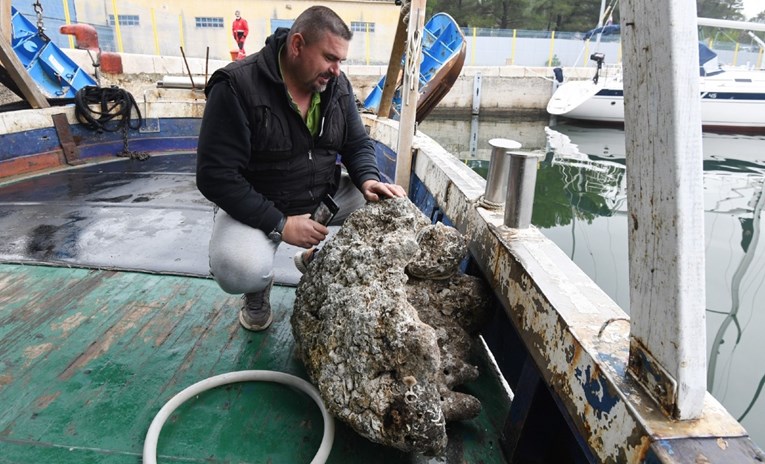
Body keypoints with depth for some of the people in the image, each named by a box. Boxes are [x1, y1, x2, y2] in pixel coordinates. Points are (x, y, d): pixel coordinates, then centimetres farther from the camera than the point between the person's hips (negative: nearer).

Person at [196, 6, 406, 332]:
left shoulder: (337, 86, -3)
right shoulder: (236, 87, -22)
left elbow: (358, 144, 4)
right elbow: (216, 176, -24)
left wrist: (368, 180, -20)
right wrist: (279, 224, -29)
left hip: (325, 195, 6)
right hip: (255, 205, -6)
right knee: (239, 272, -34)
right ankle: (259, 288, 8)